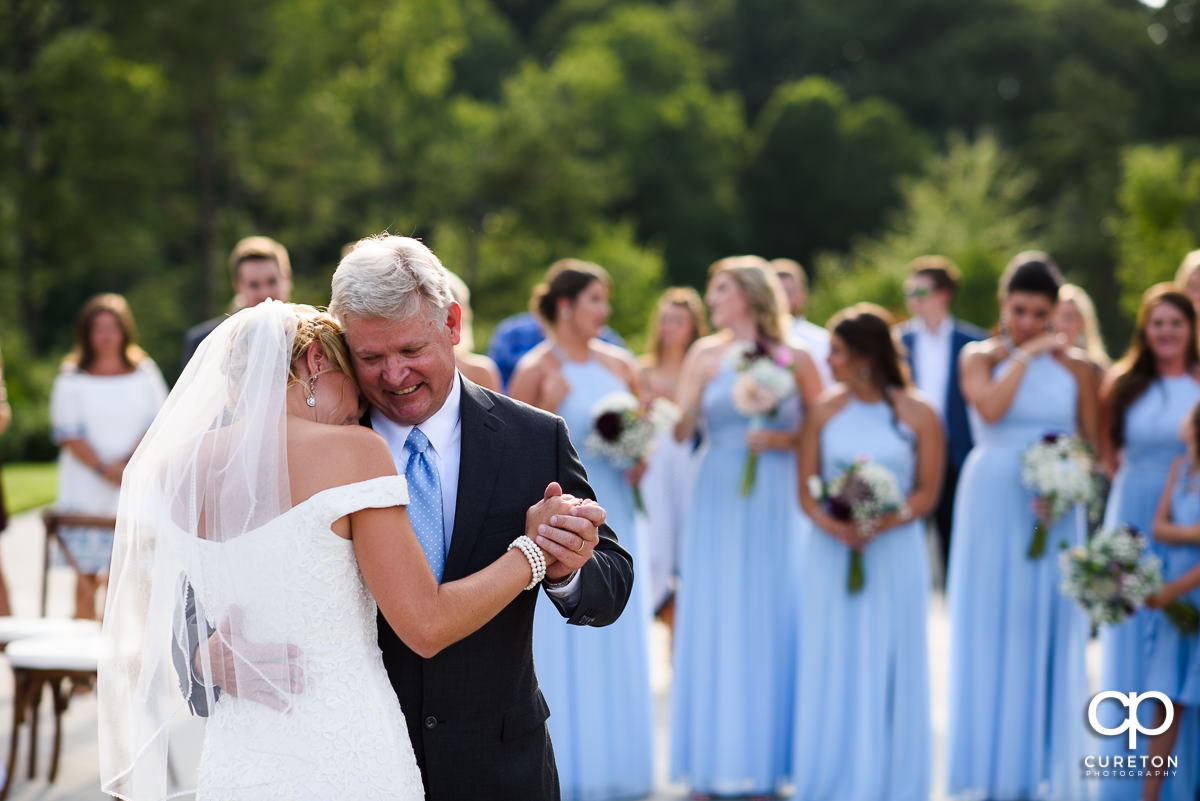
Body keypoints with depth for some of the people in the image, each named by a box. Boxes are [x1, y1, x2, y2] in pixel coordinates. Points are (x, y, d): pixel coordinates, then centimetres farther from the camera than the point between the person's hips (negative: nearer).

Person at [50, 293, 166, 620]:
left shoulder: (145, 374, 10)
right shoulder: (71, 379, 5)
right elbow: (68, 434, -1)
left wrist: (126, 464, -9)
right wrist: (104, 469, -13)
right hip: (85, 491, -1)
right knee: (86, 574, -4)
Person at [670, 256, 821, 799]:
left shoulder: (794, 359, 3)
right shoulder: (705, 354, 6)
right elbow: (680, 431, -1)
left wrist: (783, 439, -11)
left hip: (776, 504, -1)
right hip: (717, 499, 1)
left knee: (771, 622, 1)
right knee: (714, 621, 1)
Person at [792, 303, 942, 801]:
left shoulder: (917, 415, -3)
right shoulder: (825, 411, 3)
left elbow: (927, 491, -4)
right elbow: (806, 488, 0)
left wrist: (883, 523, -20)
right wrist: (831, 524, -19)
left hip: (895, 552, -2)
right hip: (832, 554, 2)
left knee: (888, 669, 5)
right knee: (831, 668, 5)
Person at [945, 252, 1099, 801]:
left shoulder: (1076, 367, 7)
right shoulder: (979, 356, 1)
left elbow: (1093, 443, 8)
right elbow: (990, 409, -18)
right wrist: (1024, 355, -11)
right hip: (993, 507, -2)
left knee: (1051, 632, 4)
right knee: (992, 628, 2)